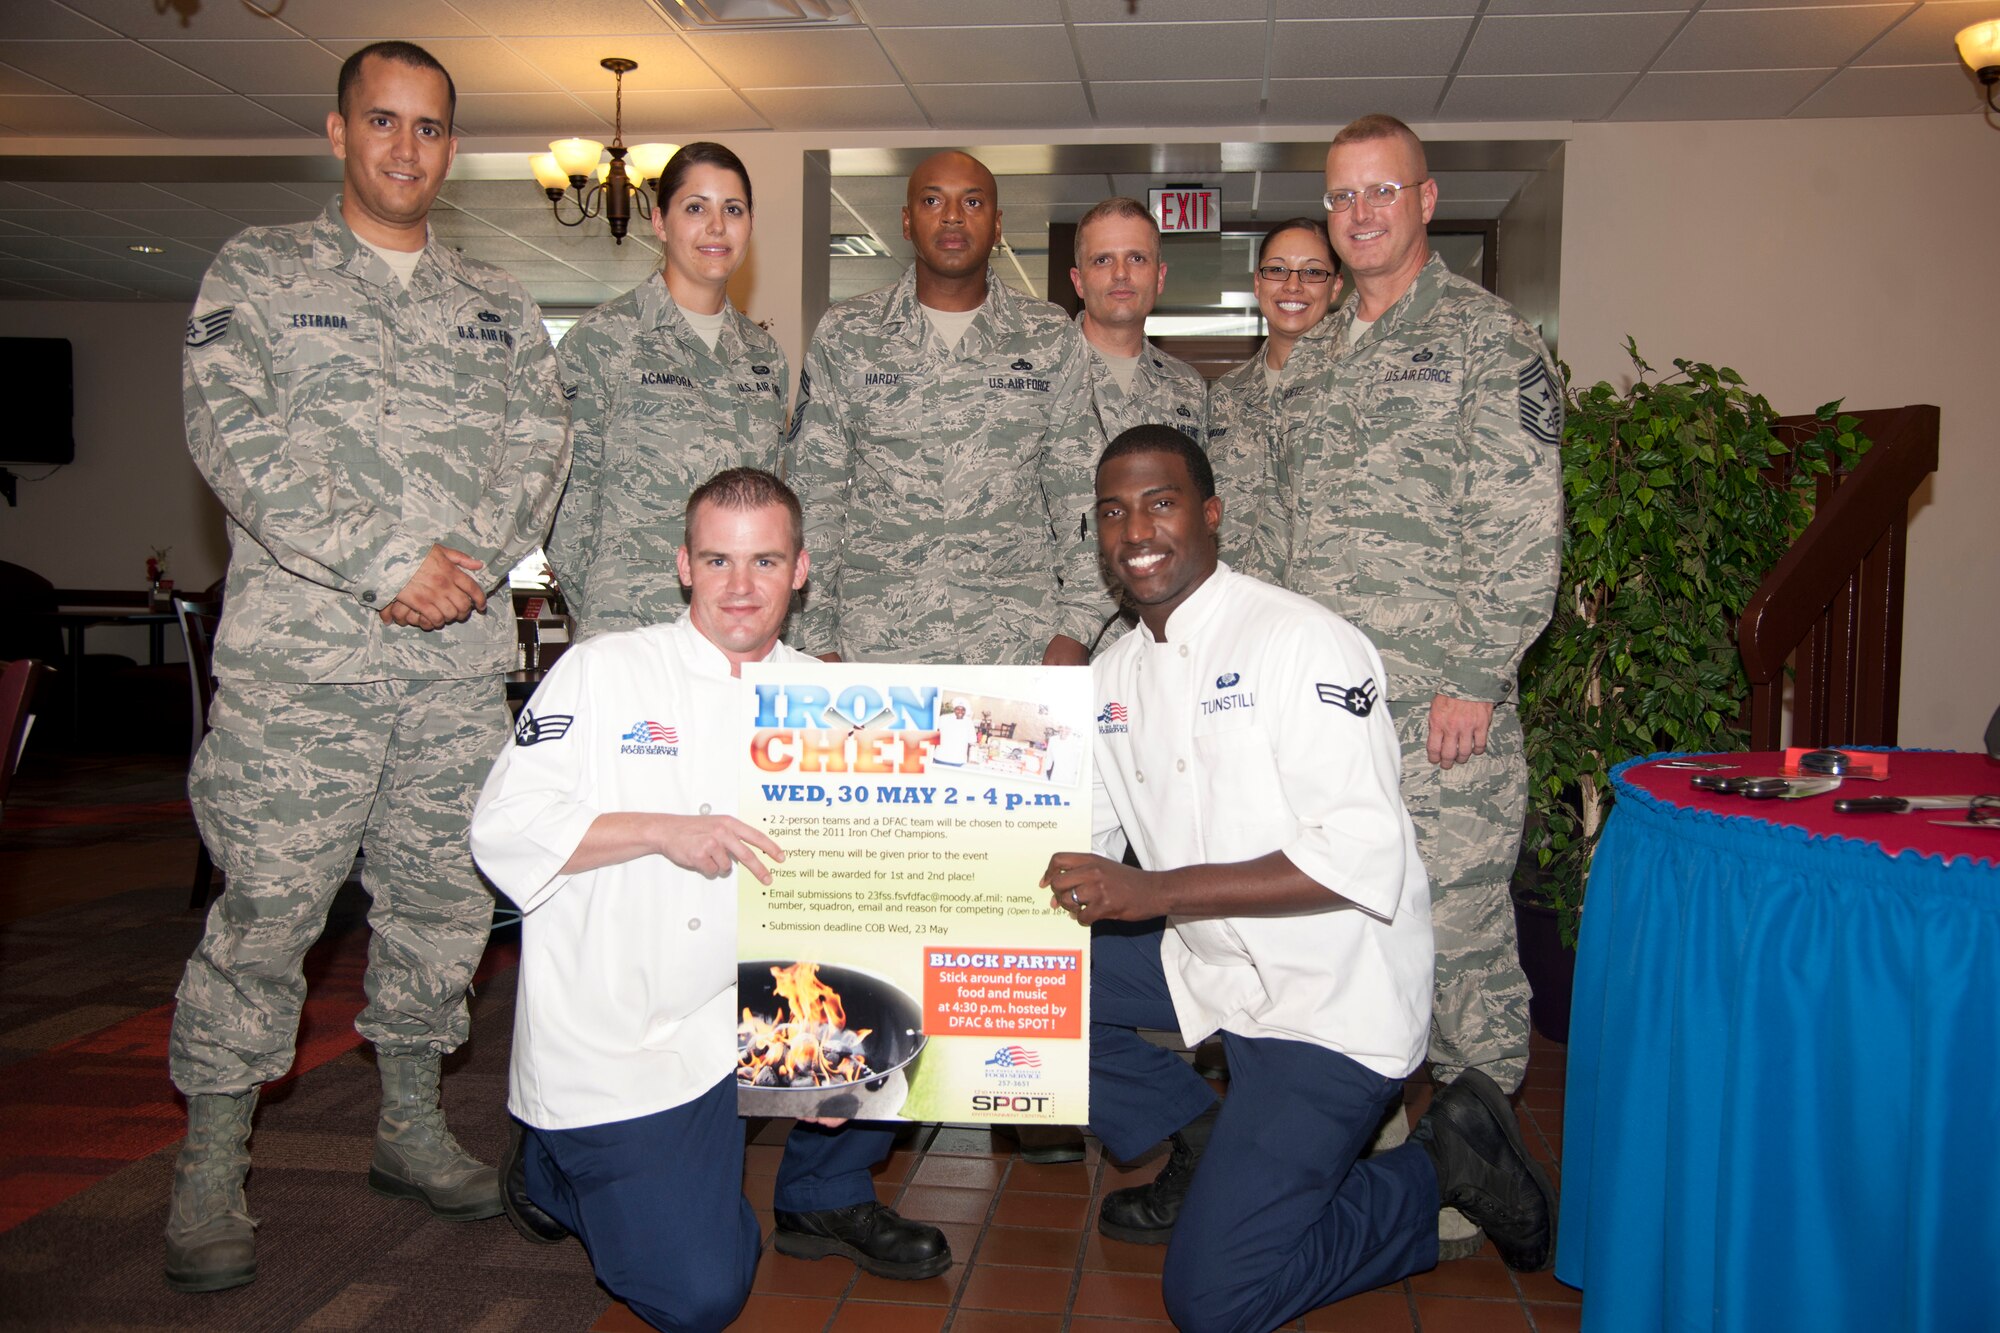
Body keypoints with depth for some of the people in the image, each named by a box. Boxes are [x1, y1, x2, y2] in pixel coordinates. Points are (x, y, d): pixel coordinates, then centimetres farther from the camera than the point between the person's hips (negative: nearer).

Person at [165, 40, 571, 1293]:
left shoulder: (500, 304, 17)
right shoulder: (257, 272, 7)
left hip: (463, 657, 4)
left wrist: (468, 561, -12)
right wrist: (386, 567, -15)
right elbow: (238, 438, -6)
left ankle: (413, 1128, 27)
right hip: (299, 654, -3)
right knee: (268, 905, -2)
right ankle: (211, 1168, 14)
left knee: (445, 896, 10)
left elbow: (541, 443, 6)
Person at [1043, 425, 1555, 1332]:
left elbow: (1363, 855, -26)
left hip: (1330, 995, -7)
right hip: (1206, 963, 8)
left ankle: (1440, 1166, 10)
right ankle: (1201, 1150, 11)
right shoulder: (1112, 677, 7)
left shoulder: (1303, 643, -17)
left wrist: (1156, 892, -29)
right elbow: (1085, 838, 12)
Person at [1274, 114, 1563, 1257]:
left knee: (1460, 927, 0)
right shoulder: (1311, 358, 17)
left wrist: (1475, 679, -15)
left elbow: (1524, 530, -10)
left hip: (1443, 702, -6)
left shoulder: (1490, 339, -3)